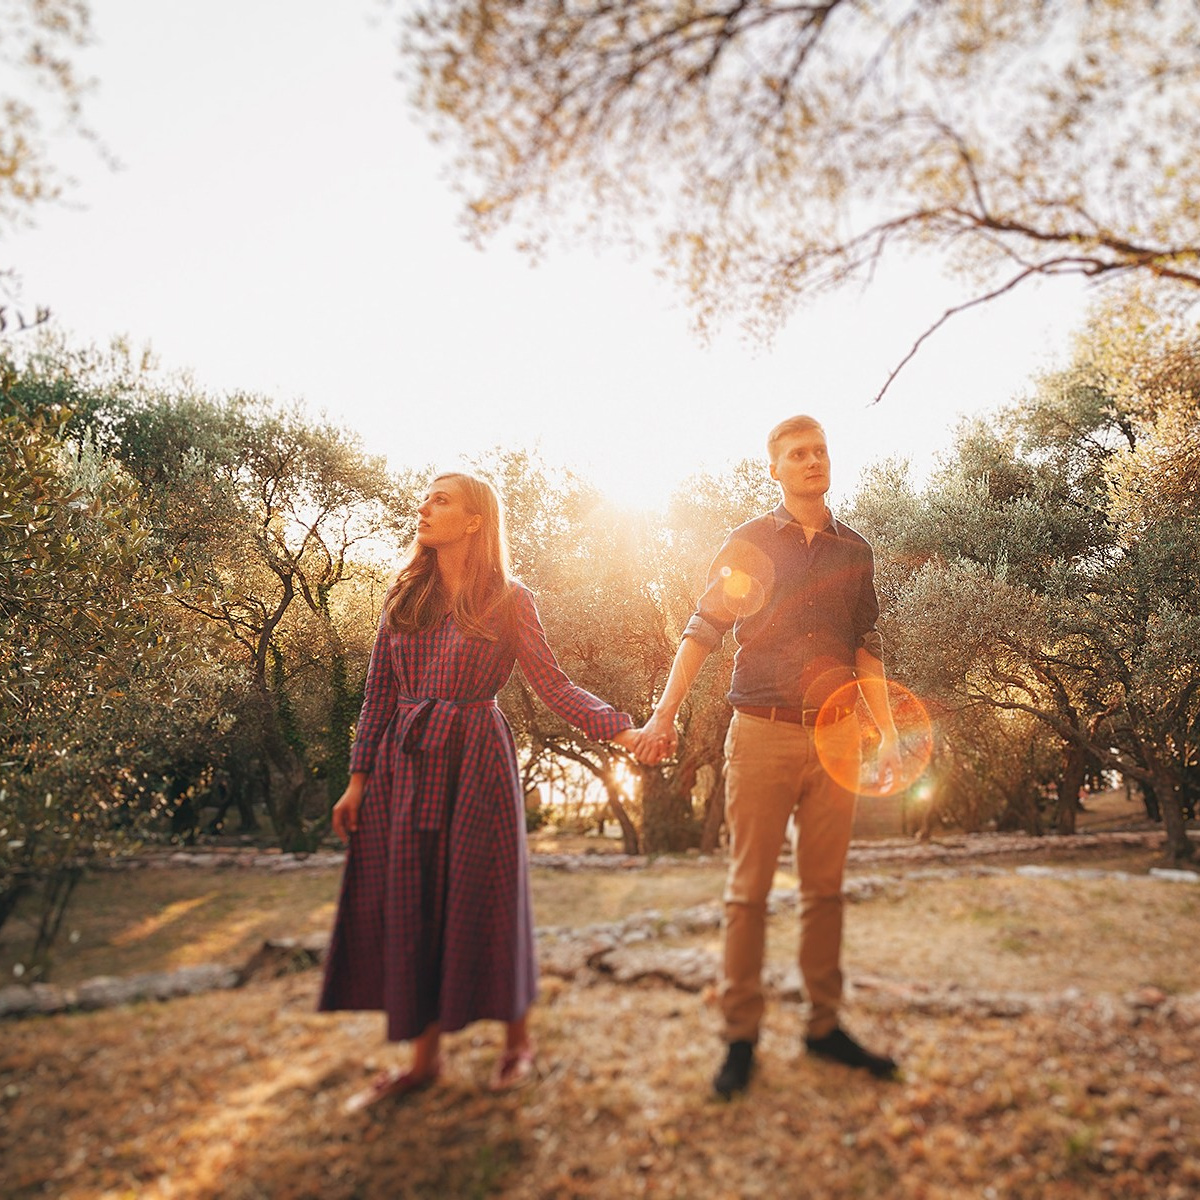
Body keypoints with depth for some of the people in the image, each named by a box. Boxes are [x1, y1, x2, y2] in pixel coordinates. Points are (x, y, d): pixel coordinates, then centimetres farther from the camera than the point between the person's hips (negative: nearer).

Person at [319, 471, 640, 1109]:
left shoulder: (507, 601, -2)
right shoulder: (404, 597, 10)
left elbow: (553, 683, -6)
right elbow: (379, 694, 10)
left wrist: (620, 728, -19)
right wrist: (358, 779, 7)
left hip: (474, 762, -4)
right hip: (404, 764, 4)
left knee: (483, 902, 4)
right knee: (409, 907, 7)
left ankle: (517, 1039, 26)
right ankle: (424, 1055, 23)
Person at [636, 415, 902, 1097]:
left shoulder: (855, 551, 12)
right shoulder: (748, 543, 2)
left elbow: (868, 650, 15)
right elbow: (703, 631, -2)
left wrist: (889, 733, 8)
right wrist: (665, 713, -12)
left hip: (835, 736, 3)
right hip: (762, 734, -3)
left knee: (826, 888, 10)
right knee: (749, 889, 1)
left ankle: (825, 1025, 23)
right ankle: (741, 1035, 12)